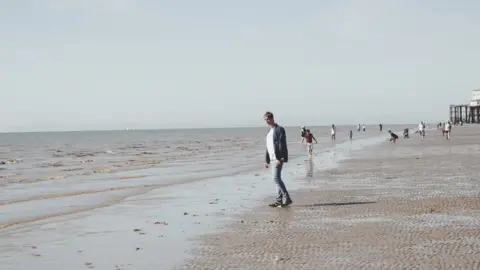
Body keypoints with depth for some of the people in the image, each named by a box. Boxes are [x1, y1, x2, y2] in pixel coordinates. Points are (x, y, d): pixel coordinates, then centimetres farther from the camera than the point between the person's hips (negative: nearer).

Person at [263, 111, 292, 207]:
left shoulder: (279, 129, -9)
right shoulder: (269, 131, 19)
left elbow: (282, 145, -17)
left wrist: (279, 159, -23)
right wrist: (267, 160, 20)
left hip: (278, 158, -9)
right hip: (273, 158, 9)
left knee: (276, 178, -14)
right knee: (277, 178, 8)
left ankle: (287, 199, -12)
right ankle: (279, 200, 10)